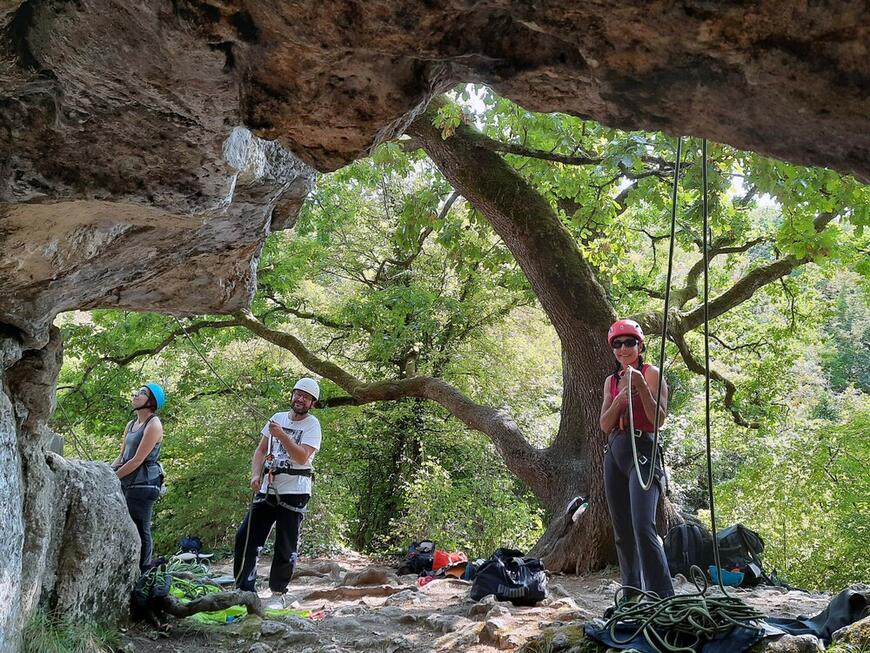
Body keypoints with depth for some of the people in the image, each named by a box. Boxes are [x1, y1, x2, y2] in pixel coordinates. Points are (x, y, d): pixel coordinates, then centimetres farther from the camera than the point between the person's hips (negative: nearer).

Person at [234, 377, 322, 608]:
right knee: (246, 536, 1)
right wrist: (256, 475, 1)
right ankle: (244, 588, 10)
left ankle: (278, 593, 15)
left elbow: (302, 457, -17)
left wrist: (282, 435, -21)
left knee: (286, 546, 1)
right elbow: (261, 450, 15)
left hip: (294, 492, -5)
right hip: (267, 488, 5)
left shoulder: (312, 425, -4)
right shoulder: (278, 418, 12)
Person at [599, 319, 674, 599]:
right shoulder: (611, 380, 17)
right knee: (622, 532, 7)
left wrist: (641, 386, -19)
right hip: (614, 452, 7)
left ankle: (663, 598, -17)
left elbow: (659, 420, -8)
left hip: (641, 450, -6)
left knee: (643, 528, -19)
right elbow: (604, 425, 8)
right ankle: (633, 597, 15)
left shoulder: (651, 373, 1)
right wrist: (620, 399, -8)